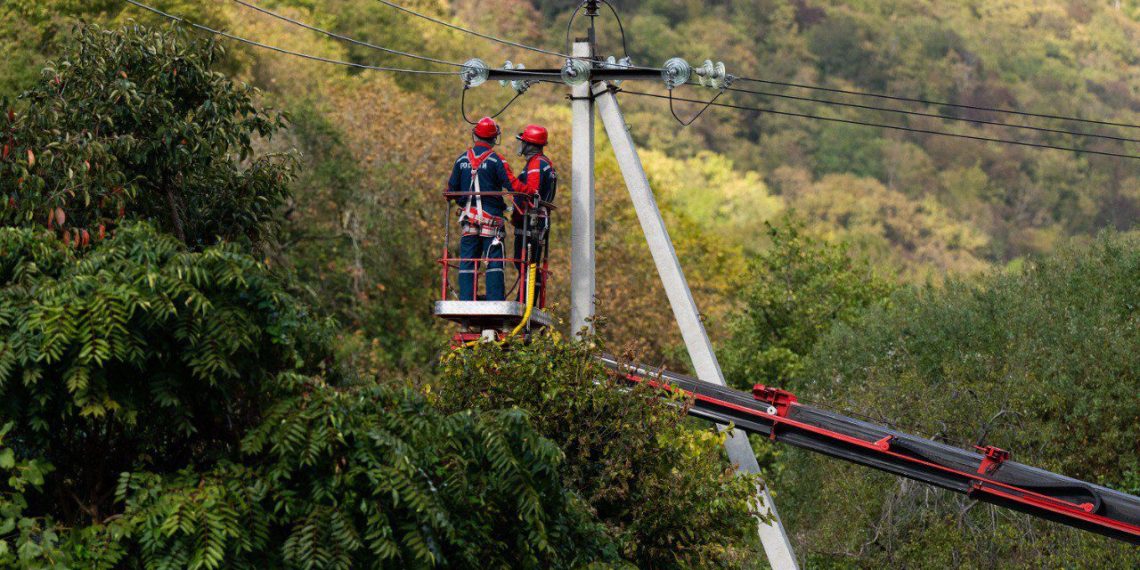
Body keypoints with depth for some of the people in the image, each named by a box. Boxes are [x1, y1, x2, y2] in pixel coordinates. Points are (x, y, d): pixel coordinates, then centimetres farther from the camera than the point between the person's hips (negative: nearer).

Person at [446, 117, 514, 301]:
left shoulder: (462, 160, 8)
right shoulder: (495, 160, -7)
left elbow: (451, 190, 13)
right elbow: (512, 185, -13)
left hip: (469, 216, 4)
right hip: (491, 218, -4)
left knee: (467, 261, 7)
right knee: (494, 261, -2)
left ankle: (466, 301, 2)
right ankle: (495, 301, -9)